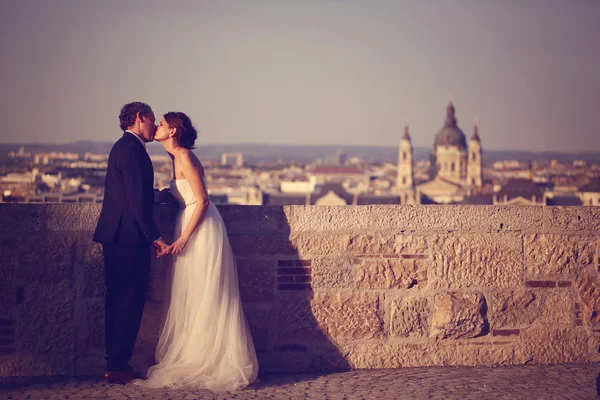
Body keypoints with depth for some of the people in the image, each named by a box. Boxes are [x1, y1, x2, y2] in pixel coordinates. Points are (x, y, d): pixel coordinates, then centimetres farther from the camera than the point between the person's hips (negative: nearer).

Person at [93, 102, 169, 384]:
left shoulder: (122, 147, 19)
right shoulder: (133, 149, -13)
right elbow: (138, 199, -20)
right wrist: (154, 237, -18)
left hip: (115, 237, 10)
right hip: (130, 238, -10)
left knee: (118, 302, 13)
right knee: (131, 302, -5)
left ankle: (114, 364, 19)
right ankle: (117, 367, -2)